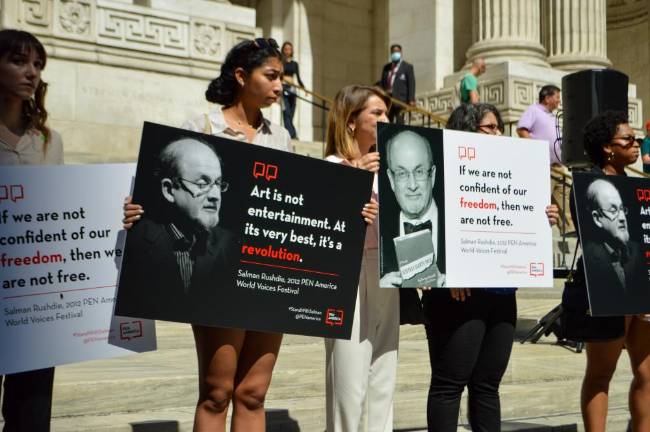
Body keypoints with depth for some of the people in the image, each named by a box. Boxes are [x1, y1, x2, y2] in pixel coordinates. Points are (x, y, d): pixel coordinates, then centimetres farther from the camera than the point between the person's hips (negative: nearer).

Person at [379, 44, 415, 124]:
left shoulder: (407, 67, 4)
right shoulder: (386, 67, 18)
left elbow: (411, 84, -2)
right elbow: (382, 83, 19)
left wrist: (411, 100, -12)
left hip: (400, 99, -5)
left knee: (399, 123, -10)